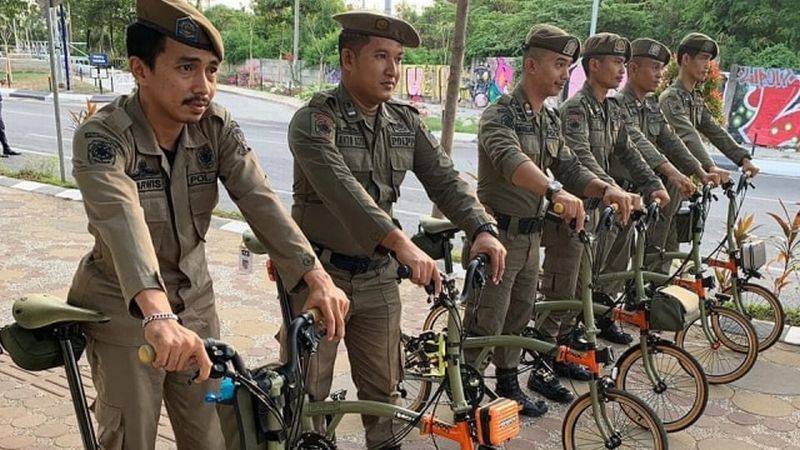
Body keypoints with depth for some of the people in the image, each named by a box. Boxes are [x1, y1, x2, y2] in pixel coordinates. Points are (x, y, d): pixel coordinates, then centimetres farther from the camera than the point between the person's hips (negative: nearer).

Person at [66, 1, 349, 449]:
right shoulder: (101, 138, -24)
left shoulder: (218, 127, -12)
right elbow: (122, 220, -41)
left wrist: (316, 276, -38)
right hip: (124, 309, -3)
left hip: (194, 300, 4)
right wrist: (157, 315, -57)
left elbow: (260, 200, -24)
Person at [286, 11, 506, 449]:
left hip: (378, 275, 5)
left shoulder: (407, 122, 3)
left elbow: (444, 179, -4)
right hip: (321, 272, -4)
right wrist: (401, 242, -43)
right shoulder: (314, 121, -15)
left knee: (383, 385, 17)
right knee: (307, 393, 9)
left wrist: (482, 228, -23)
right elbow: (341, 188, -31)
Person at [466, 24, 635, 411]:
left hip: (530, 235, 8)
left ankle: (507, 380, 36)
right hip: (498, 233, -8)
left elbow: (568, 167, 6)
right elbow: (510, 160, -35)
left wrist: (605, 189, -14)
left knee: (518, 317, 20)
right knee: (485, 325, -1)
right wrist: (555, 190, -51)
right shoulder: (501, 114, -15)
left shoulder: (551, 120, 12)